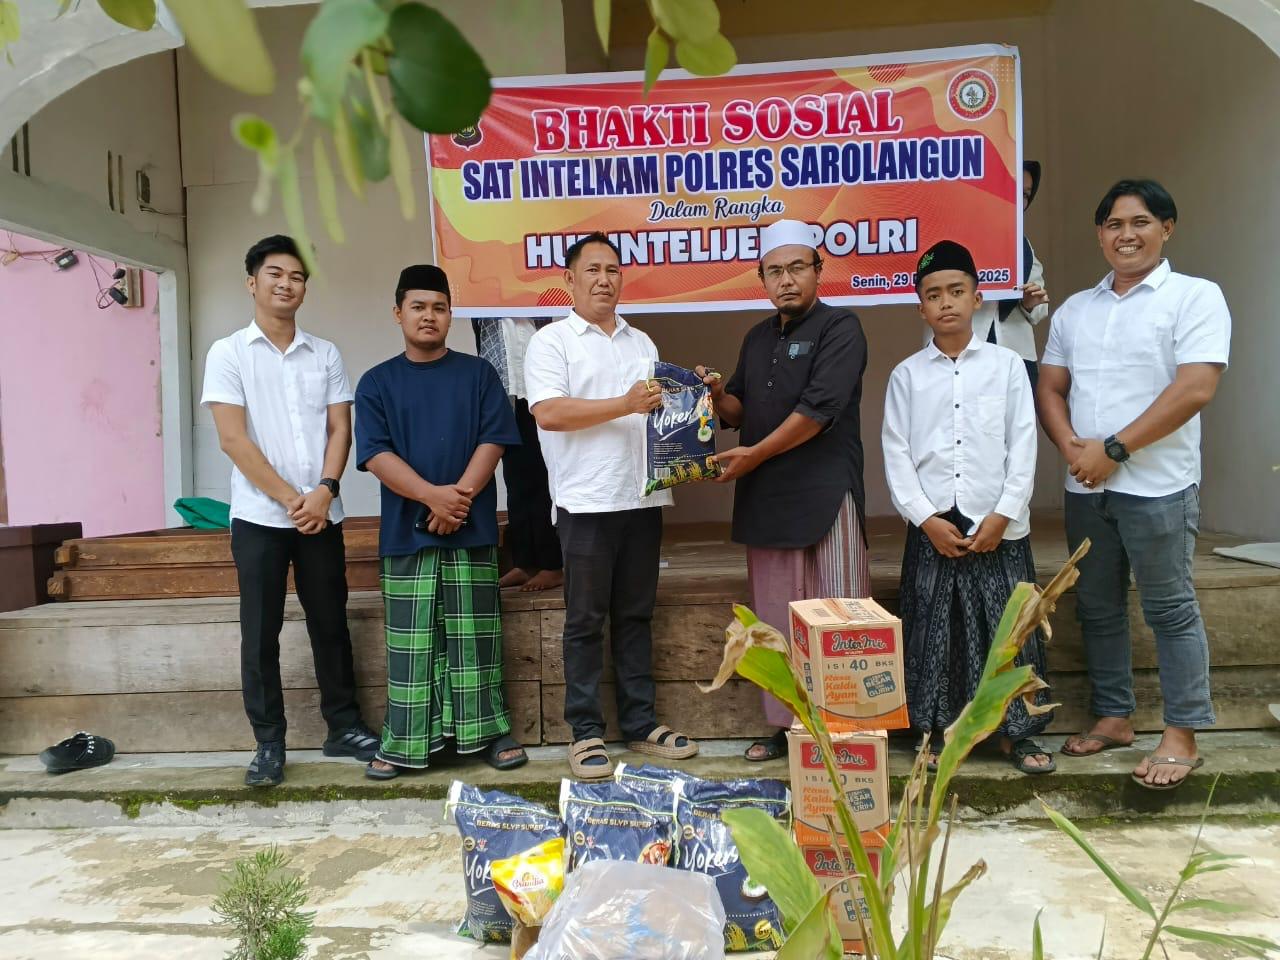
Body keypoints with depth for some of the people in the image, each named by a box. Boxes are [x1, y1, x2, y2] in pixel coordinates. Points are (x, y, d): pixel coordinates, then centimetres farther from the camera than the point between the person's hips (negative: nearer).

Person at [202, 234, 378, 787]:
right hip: (259, 516, -2)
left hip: (322, 514, 3)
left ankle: (344, 727, 22)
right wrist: (289, 498, -12)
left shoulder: (325, 354, 9)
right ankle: (268, 743, 15)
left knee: (330, 624, 10)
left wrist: (324, 490, -12)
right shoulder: (228, 354, 0)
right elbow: (233, 439, -8)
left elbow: (340, 429, 4)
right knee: (261, 633, 4)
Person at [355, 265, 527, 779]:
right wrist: (432, 495, -17)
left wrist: (460, 495, -14)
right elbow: (375, 454, -4)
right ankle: (404, 742, 13)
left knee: (475, 636, 6)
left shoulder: (478, 374, 8)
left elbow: (493, 440, -1)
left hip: (472, 528, 0)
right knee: (410, 641, 4)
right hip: (406, 530, 0)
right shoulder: (377, 382, 7)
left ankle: (489, 730, 16)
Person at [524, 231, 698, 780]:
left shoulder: (641, 343, 18)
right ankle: (586, 733, 13)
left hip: (642, 498, 5)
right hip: (586, 502, -5)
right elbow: (549, 412, -15)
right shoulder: (552, 341, 0)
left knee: (636, 616, 12)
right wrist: (626, 405, -18)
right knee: (586, 621, 2)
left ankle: (640, 724, 21)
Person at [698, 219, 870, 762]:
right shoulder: (757, 339, 19)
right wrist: (719, 395, 1)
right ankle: (786, 724, 21)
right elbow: (740, 413, 23)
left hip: (825, 495, -7)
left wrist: (755, 454, -12)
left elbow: (819, 408, -15)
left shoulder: (839, 328, -3)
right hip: (765, 500, 7)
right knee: (776, 620, 11)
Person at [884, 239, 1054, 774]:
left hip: (999, 527, 0)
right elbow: (896, 455, 1)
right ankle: (936, 731, 20)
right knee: (932, 630, 5)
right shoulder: (907, 375, 5)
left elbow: (1023, 446, 1)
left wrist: (1004, 515, -8)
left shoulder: (1007, 365, 5)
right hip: (932, 528, 1)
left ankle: (1016, 732, 21)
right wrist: (926, 519, -8)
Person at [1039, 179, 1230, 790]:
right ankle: (1113, 717, 26)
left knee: (1171, 610, 2)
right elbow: (1050, 387, 11)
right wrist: (1071, 446, -8)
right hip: (1085, 487, 6)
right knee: (1097, 608, 12)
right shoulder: (1075, 309, 14)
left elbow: (1195, 388, -15)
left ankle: (1181, 735, 14)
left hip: (1157, 487, -5)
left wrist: (1113, 448, -16)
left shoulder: (1195, 297, -3)